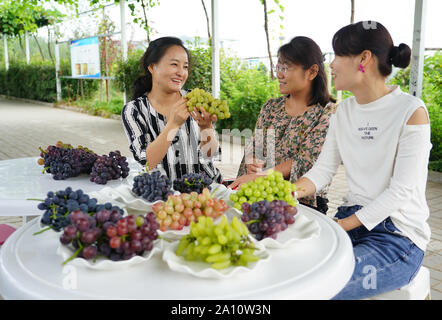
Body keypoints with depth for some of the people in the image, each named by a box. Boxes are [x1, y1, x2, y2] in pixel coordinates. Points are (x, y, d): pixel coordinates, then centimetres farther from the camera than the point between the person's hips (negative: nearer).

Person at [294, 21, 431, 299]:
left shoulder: (411, 111, -13)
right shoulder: (345, 111, 8)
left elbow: (401, 191, -17)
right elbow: (323, 169, 4)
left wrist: (341, 226, -22)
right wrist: (295, 190, -15)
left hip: (399, 237, -6)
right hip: (350, 221, 6)